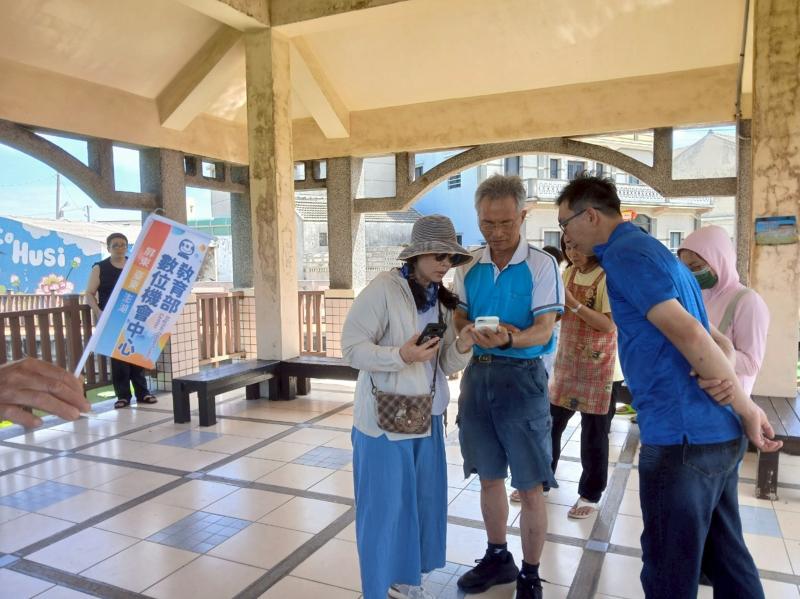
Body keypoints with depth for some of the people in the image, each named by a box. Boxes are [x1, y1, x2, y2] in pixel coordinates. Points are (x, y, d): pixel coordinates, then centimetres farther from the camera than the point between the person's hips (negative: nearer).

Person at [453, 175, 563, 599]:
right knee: (489, 477, 18)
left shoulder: (542, 265, -9)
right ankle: (497, 557, 39)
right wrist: (477, 333, -17)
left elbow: (543, 331, -15)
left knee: (529, 488, 4)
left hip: (522, 377, -4)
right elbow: (459, 321, 6)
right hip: (477, 375, 5)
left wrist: (510, 339, -36)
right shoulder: (469, 267, 5)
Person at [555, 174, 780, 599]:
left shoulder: (623, 255, -12)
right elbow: (696, 332, 13)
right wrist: (723, 375, -6)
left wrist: (747, 409, -11)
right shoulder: (651, 249, 18)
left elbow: (687, 332, -19)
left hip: (681, 436, -9)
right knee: (727, 558, 20)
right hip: (718, 431, 9)